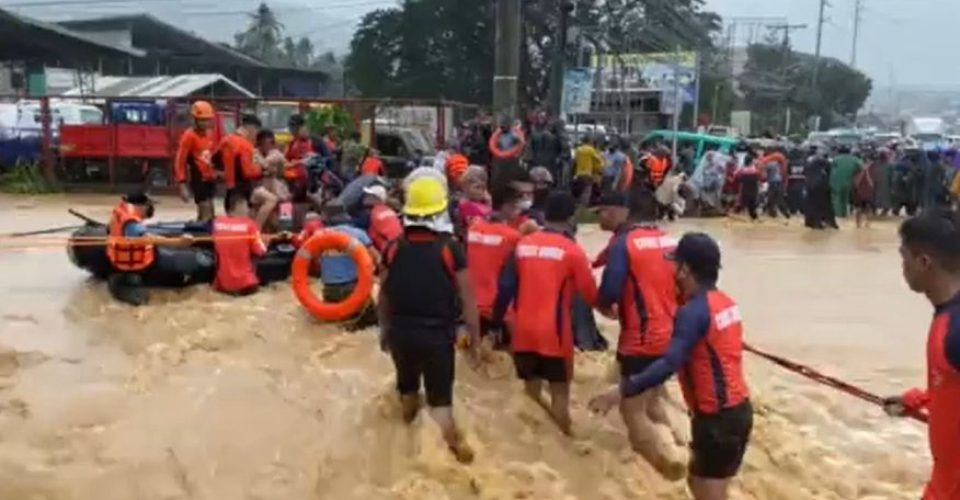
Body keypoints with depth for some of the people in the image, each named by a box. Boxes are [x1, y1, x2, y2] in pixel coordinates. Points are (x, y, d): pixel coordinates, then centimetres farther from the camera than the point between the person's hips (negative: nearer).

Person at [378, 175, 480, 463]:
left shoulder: (394, 248, -3)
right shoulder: (450, 249, -14)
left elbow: (384, 294, 6)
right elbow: (467, 297, -11)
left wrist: (385, 328, 20)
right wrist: (474, 333, 0)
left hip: (400, 331, 4)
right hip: (438, 333, -4)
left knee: (407, 385, 27)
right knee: (440, 398, 4)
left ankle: (409, 430, 51)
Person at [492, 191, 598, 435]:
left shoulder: (523, 244, 5)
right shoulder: (572, 250, -8)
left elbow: (506, 288, 6)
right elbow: (590, 294, -1)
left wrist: (497, 321, 16)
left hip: (523, 331, 4)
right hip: (554, 333, -4)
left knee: (531, 388, 17)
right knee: (560, 390, 7)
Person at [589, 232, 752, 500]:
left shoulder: (693, 311, -20)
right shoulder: (724, 302, 8)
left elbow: (670, 364, -31)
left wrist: (621, 392, -36)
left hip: (718, 417, -9)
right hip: (737, 408, 9)